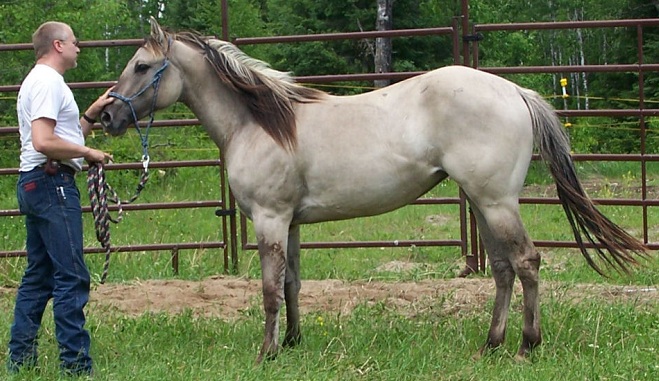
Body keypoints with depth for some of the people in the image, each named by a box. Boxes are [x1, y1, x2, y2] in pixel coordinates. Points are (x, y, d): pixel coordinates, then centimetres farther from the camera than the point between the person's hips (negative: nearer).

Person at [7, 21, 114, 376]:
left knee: (39, 275, 12)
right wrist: (89, 153, -15)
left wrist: (91, 114, 17)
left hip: (34, 185, 11)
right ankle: (75, 362, -10)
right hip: (52, 183, -11)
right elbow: (44, 142, -24)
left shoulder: (39, 81, 21)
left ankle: (19, 358, 14)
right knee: (71, 276, -9)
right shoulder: (48, 82, -12)